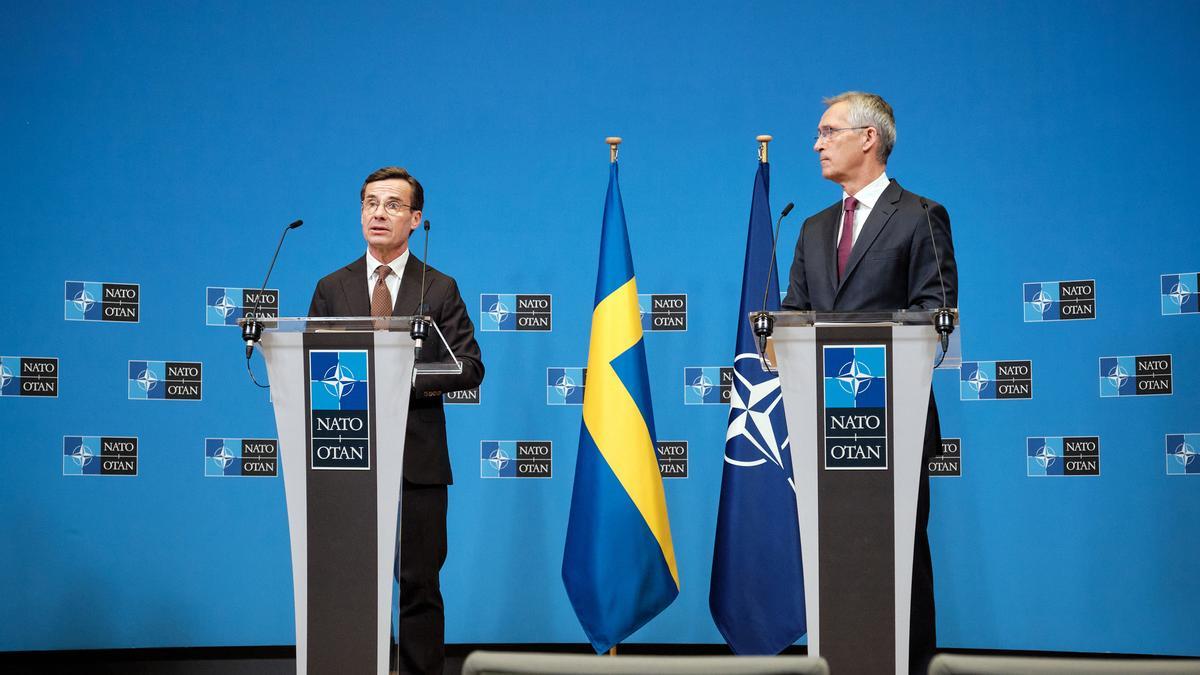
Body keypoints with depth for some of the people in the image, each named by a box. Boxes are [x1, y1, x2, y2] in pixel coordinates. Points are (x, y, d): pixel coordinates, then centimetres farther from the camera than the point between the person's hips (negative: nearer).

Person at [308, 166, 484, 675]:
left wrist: (407, 379, -16)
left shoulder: (440, 290, 6)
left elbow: (469, 368, -1)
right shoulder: (332, 289, 12)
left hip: (418, 456, -1)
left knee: (419, 584, 2)